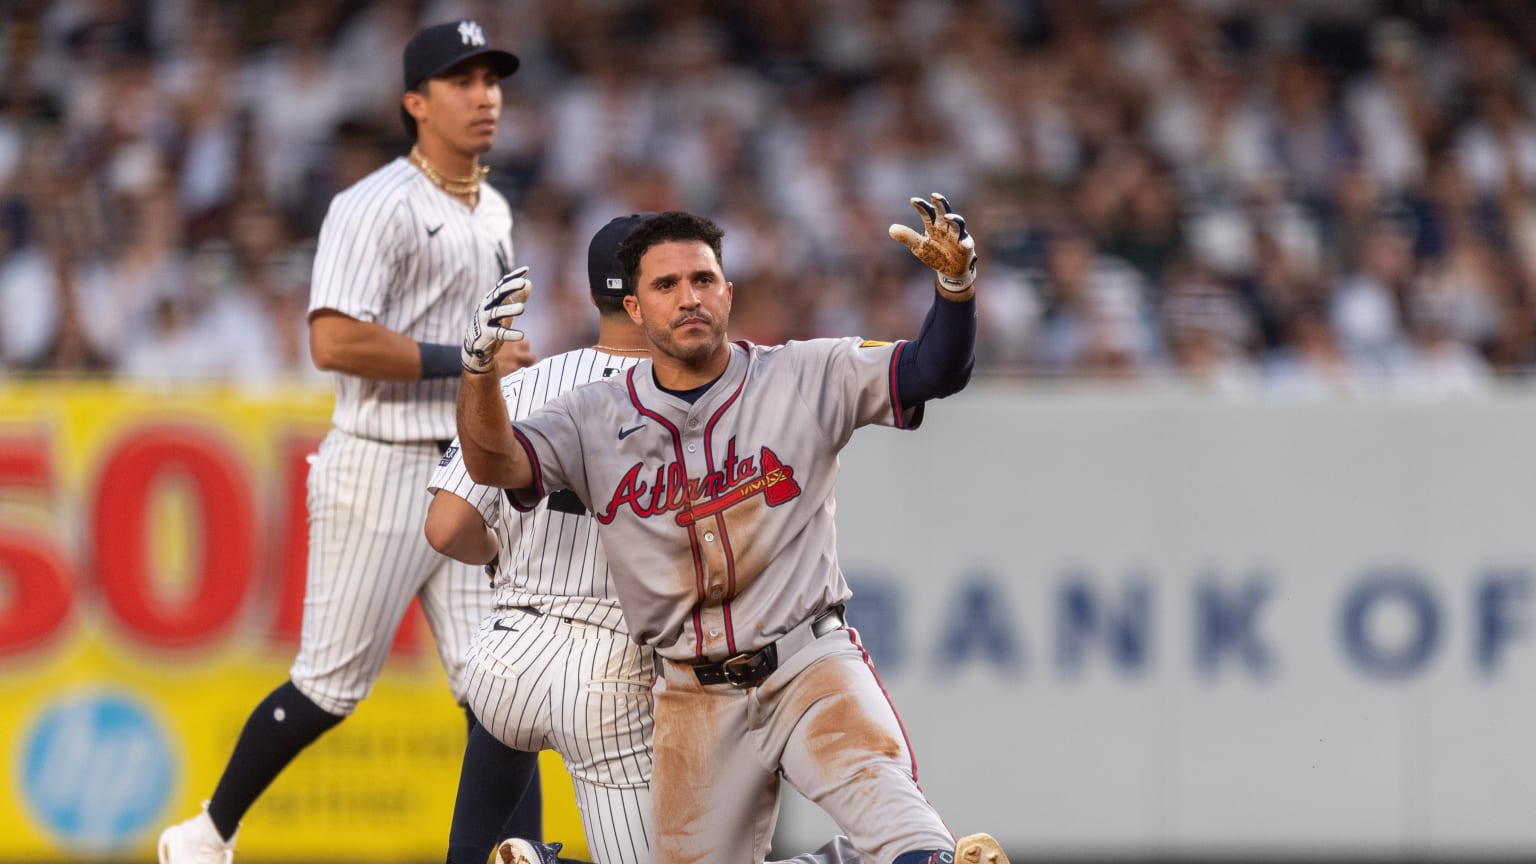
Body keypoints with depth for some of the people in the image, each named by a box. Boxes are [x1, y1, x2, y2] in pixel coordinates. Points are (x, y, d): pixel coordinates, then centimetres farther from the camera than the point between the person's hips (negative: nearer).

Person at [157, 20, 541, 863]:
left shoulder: (492, 212, 14)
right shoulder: (376, 208, -13)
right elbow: (335, 342, -23)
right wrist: (464, 360, -20)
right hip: (380, 476, -7)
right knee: (331, 686, -1)